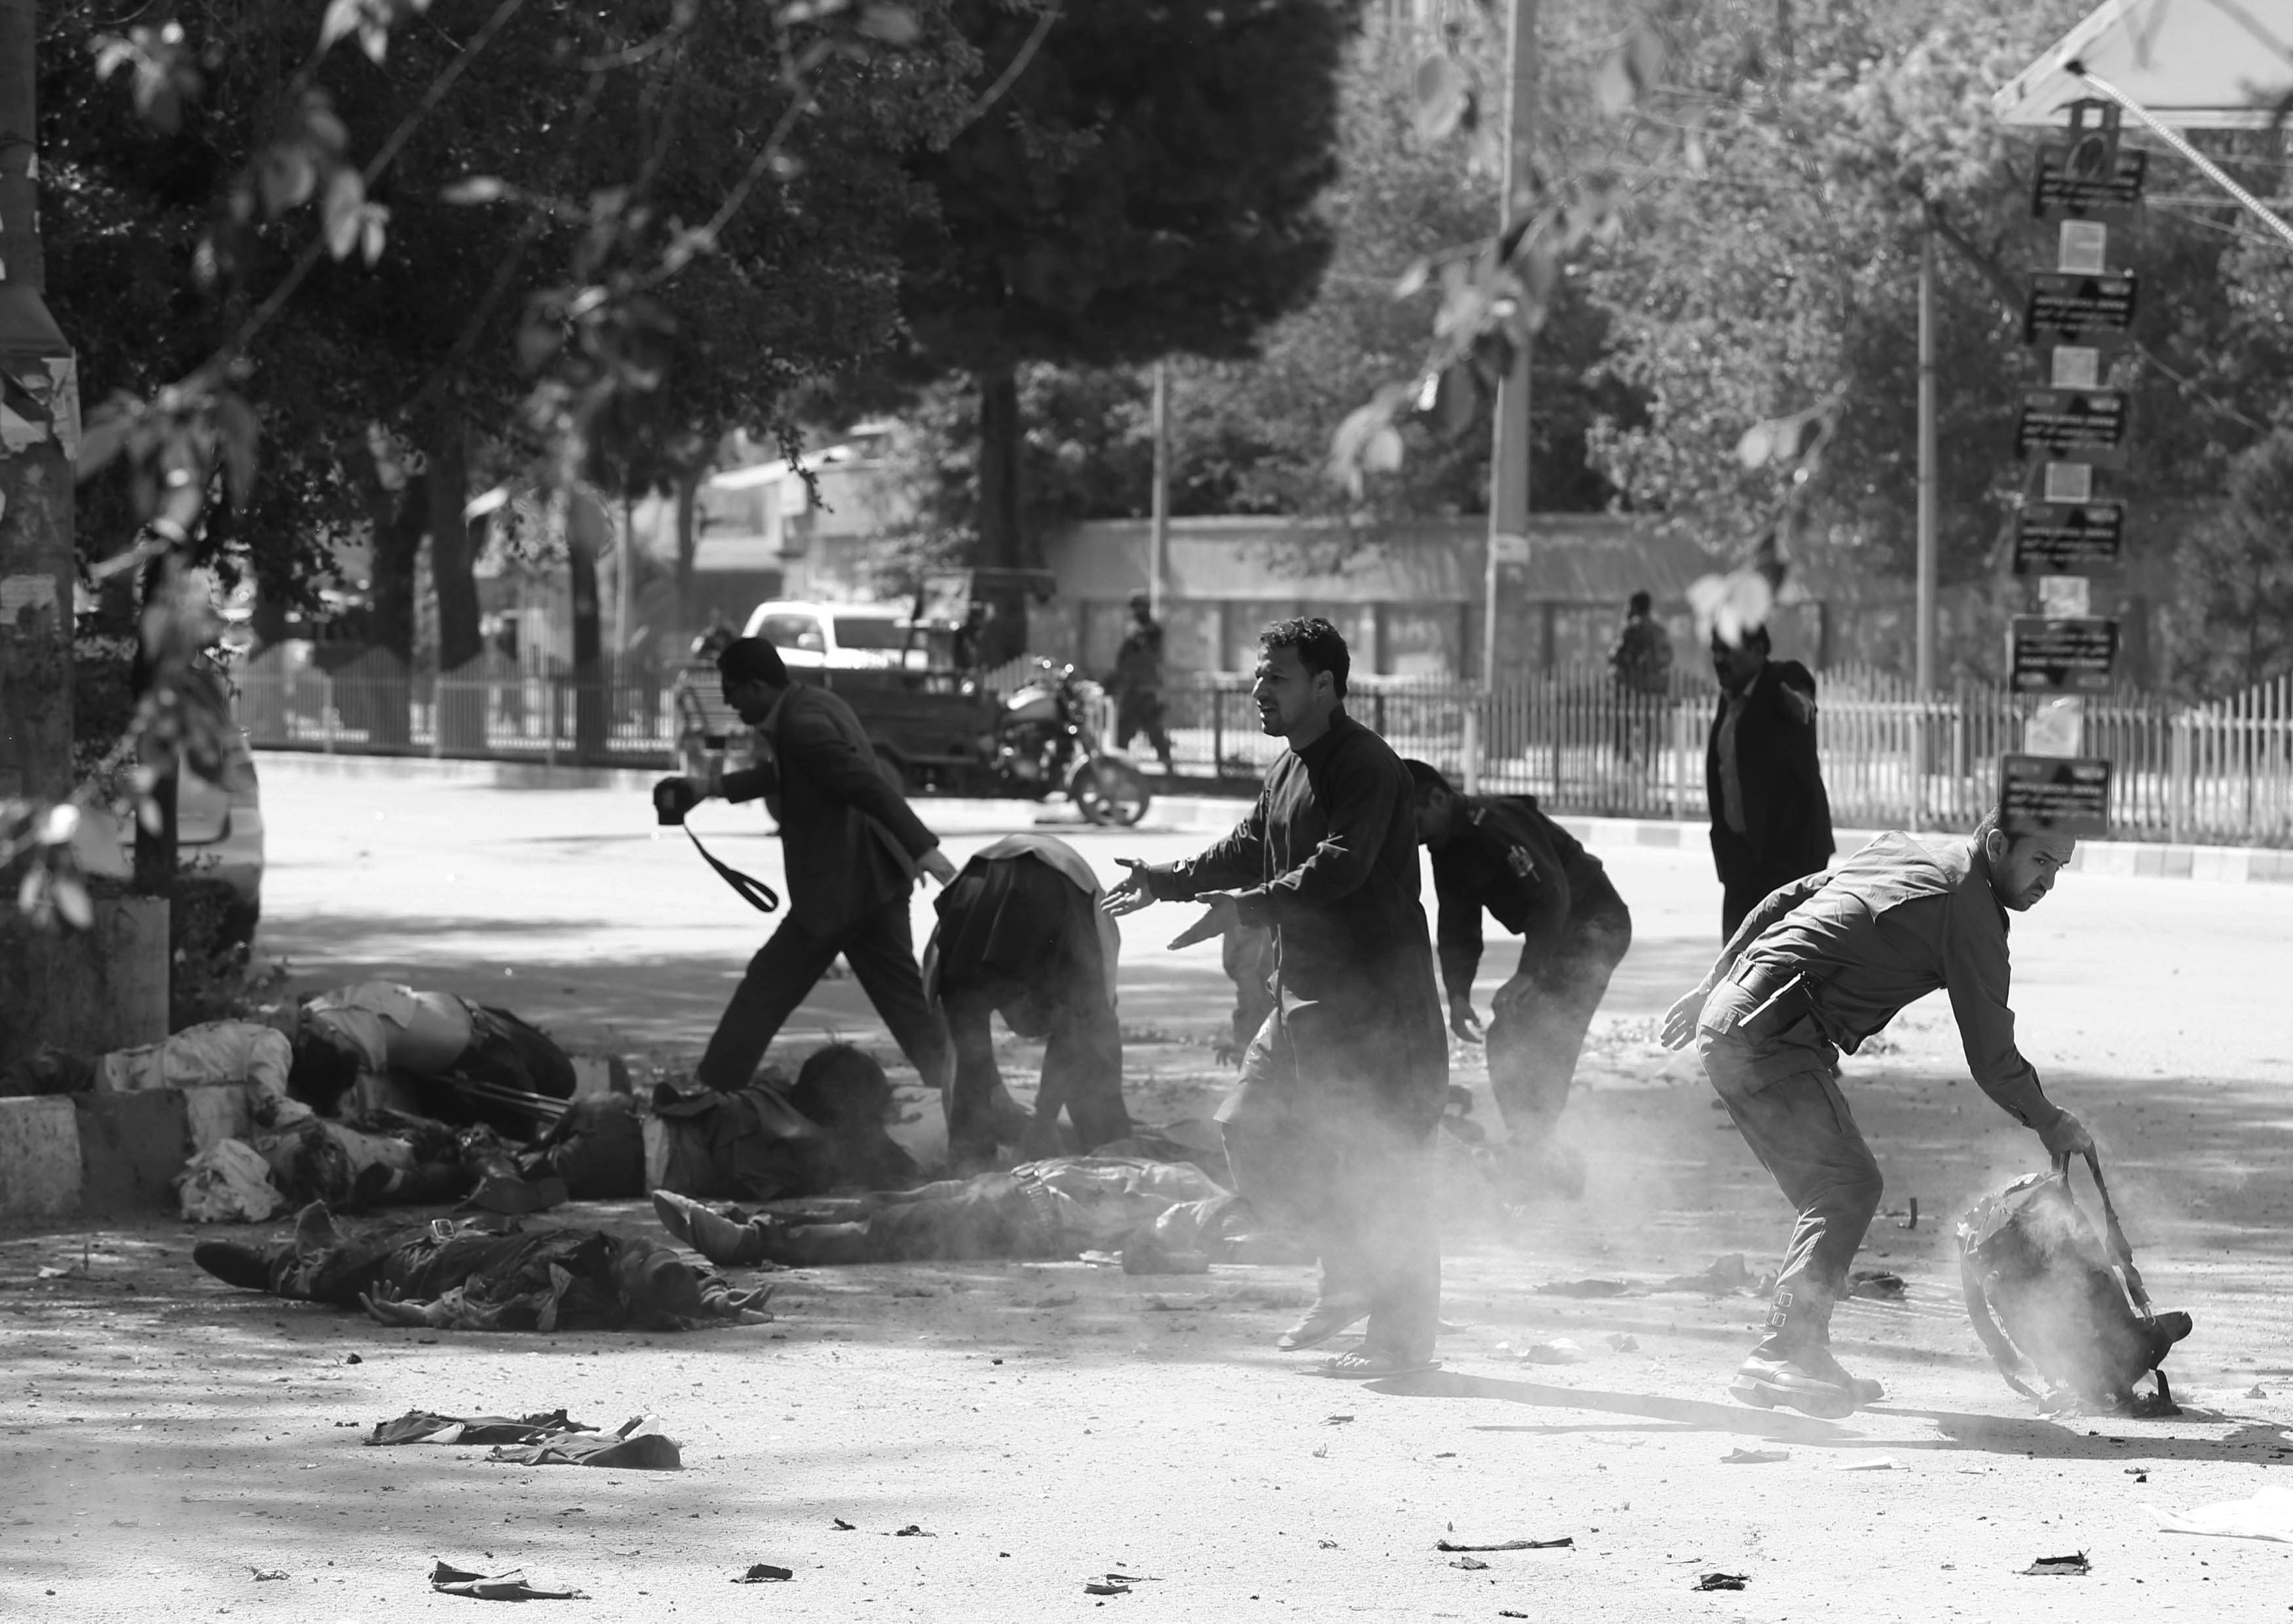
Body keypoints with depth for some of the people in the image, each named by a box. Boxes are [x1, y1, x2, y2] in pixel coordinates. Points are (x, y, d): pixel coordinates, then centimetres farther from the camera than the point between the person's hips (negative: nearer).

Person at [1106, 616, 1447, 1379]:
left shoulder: (1366, 767, -16)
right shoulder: (1291, 770, 14)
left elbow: (1339, 867, -28)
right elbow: (1248, 850, 27)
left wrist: (1249, 905, -35)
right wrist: (1168, 881, 18)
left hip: (1377, 1000, -10)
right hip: (1307, 994, 10)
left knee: (1380, 1170, -6)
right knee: (1253, 1135, 11)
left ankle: (1402, 1338, 2)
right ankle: (1353, 1273, 24)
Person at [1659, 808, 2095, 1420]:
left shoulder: (1907, 848, 18)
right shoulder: (1969, 911, -8)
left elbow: (1782, 902, 23)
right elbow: (1992, 1059, -4)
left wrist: (1711, 990, 29)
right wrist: (2051, 1125, 12)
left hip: (1728, 1014, 10)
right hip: (1767, 1040, -10)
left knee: (1842, 1188, 11)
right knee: (1845, 1185, -15)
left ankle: (1803, 1354, 10)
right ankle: (1781, 1357, -25)